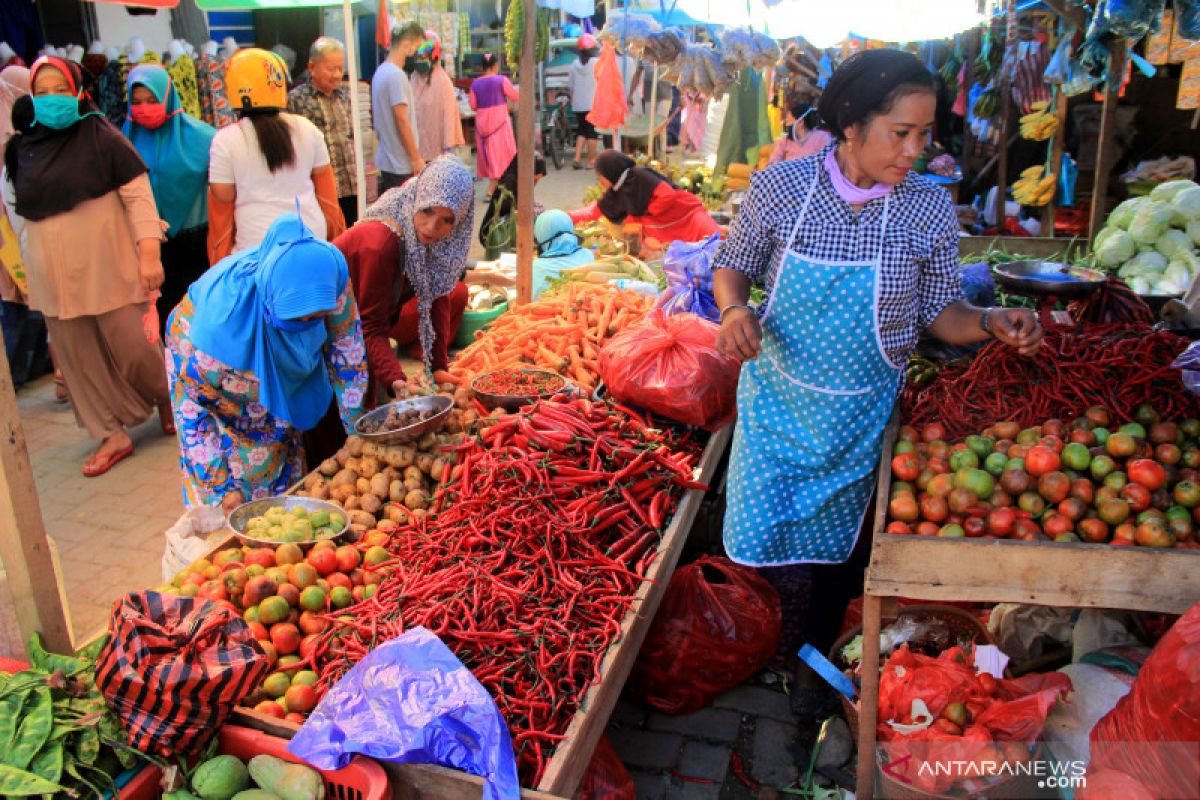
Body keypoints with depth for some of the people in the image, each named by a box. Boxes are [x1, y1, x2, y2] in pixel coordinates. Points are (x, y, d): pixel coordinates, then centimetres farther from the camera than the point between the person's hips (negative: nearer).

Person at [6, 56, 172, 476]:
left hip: (107, 266, -5)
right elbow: (20, 208, 14)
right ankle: (112, 435, 21)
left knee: (133, 349, 0)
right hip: (54, 275, 5)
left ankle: (168, 399, 29)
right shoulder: (22, 147, 5)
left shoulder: (102, 137, -7)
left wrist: (149, 252, -17)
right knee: (77, 358, 8)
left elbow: (138, 195, -9)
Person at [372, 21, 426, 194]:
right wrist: (416, 158, -14)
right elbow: (402, 120, -19)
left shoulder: (381, 71, 13)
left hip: (386, 160, 10)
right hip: (401, 164, -10)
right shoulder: (397, 75, -16)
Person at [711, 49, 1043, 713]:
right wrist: (734, 310, -18)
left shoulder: (930, 209, -9)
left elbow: (940, 313, 1)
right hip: (776, 397, 0)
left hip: (860, 411, 1)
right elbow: (732, 266, 2)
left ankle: (818, 658, 42)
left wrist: (992, 323, -18)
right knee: (762, 537, 4)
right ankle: (776, 644, 37)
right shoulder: (780, 187, -12)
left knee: (834, 546, 15)